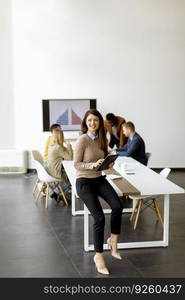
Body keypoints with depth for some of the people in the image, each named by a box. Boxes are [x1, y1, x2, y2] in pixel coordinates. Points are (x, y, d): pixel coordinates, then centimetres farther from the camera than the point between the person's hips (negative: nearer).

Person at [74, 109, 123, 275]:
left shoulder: (102, 139, 6)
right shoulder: (82, 140, -13)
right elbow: (76, 164, -12)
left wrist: (109, 163, -6)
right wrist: (93, 165, -27)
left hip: (99, 179, 6)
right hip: (84, 182, -6)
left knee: (118, 206, -21)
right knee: (99, 218, -19)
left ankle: (113, 240, 3)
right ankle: (98, 255, -1)